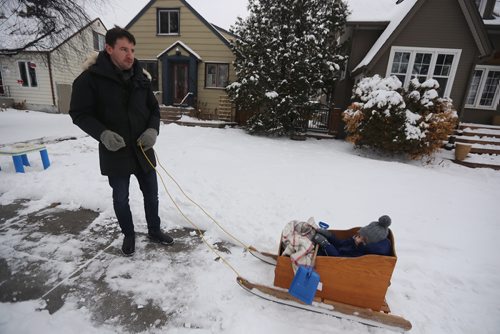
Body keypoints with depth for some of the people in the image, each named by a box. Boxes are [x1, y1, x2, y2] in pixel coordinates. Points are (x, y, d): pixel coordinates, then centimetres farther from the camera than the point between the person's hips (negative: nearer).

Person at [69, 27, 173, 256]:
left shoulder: (140, 77, 2)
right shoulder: (90, 78, -10)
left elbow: (154, 108, 8)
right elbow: (79, 114, -6)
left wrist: (153, 129, -12)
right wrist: (102, 133, -24)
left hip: (143, 150, 3)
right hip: (115, 152, -3)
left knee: (151, 194, 14)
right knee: (121, 198, 13)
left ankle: (154, 230, 37)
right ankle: (128, 235, 37)